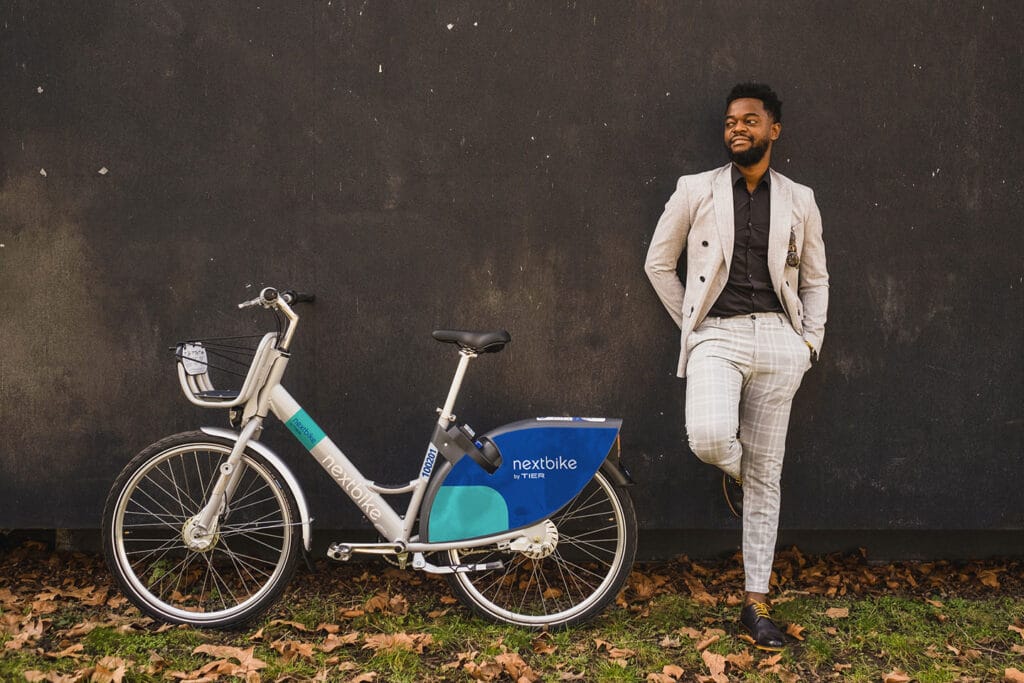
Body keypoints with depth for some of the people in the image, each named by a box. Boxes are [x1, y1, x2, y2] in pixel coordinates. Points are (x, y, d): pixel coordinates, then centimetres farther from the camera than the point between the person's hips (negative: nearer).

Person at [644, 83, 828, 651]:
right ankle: (734, 472, 12)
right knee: (710, 439, -29)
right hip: (717, 336, -1)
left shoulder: (798, 200, 11)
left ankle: (756, 604, 14)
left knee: (766, 474, 4)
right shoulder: (695, 191, 5)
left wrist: (811, 340, 7)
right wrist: (691, 324, 6)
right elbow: (658, 263, 11)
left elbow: (815, 278, 19)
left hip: (778, 340, 2)